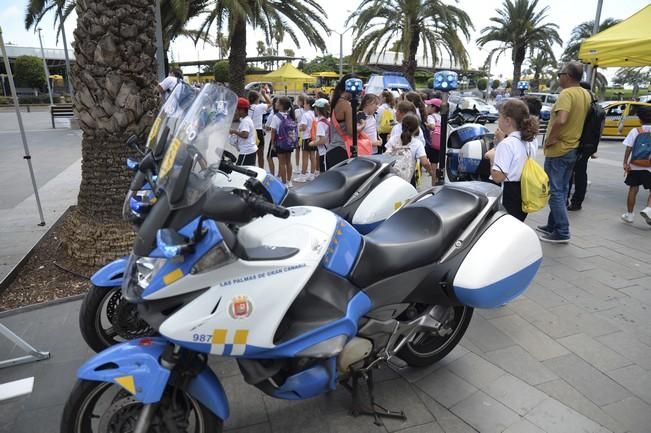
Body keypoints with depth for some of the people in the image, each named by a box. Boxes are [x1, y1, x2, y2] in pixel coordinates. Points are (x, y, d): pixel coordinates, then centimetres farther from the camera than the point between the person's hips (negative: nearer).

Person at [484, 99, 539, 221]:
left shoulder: (506, 144, -20)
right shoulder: (532, 141, 5)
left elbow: (497, 177, -25)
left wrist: (492, 156, -10)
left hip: (508, 197, -8)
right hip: (524, 193, 8)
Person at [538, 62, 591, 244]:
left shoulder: (567, 94, -18)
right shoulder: (586, 94, 10)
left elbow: (561, 120, -33)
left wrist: (550, 138, -21)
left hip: (558, 150, -9)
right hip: (573, 149, 9)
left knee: (555, 191, -3)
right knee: (561, 190, 16)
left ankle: (562, 232, -1)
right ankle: (553, 225, 26)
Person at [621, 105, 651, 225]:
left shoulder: (635, 131, -2)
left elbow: (629, 148, -7)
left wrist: (625, 163, -5)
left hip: (635, 166, 1)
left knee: (633, 189, 10)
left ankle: (629, 215, 15)